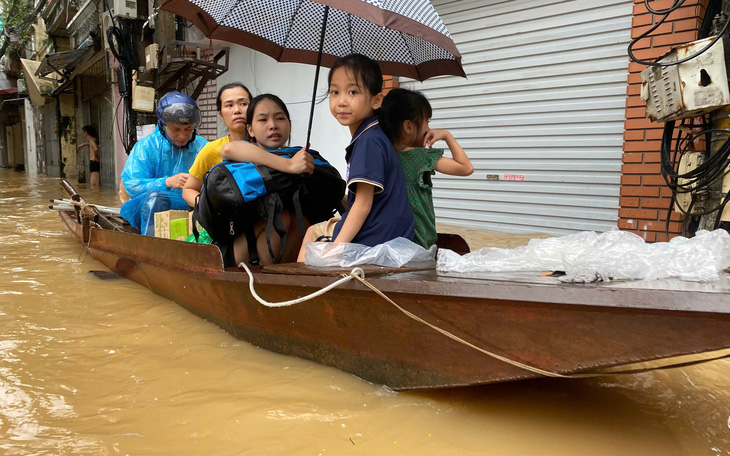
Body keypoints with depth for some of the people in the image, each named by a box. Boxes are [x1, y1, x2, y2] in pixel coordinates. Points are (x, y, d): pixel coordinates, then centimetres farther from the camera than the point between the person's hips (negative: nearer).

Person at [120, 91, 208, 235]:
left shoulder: (202, 147, 10)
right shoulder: (146, 146, 4)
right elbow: (131, 185, -7)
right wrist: (167, 182, -22)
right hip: (148, 210, -1)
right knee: (155, 196, -35)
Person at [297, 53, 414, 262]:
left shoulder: (369, 142, -20)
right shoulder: (366, 137, 10)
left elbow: (363, 203, -23)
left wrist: (337, 247, -23)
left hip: (372, 242, -11)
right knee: (313, 231, 27)